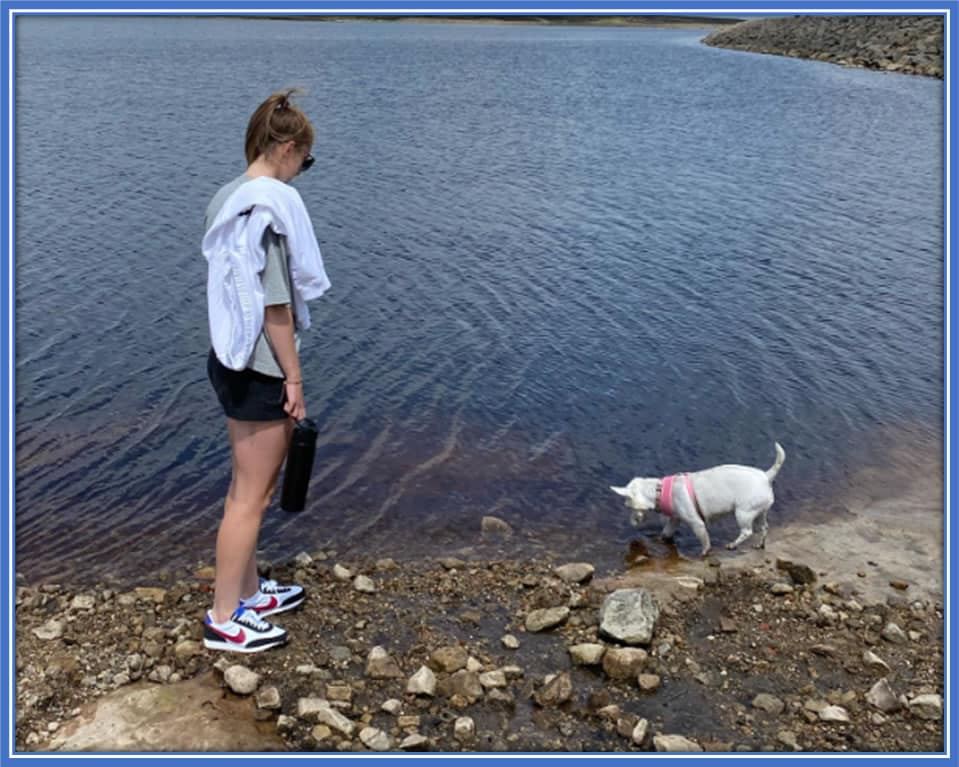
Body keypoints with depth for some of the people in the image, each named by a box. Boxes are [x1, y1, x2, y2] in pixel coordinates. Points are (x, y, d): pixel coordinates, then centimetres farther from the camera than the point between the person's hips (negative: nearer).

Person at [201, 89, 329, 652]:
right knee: (252, 495, 3)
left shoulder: (228, 198, 9)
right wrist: (294, 378, -13)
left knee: (249, 486, 21)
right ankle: (225, 620, 15)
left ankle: (248, 590, 36)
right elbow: (275, 306, -20)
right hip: (261, 369, -9)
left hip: (231, 360, 10)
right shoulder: (273, 205, -19)